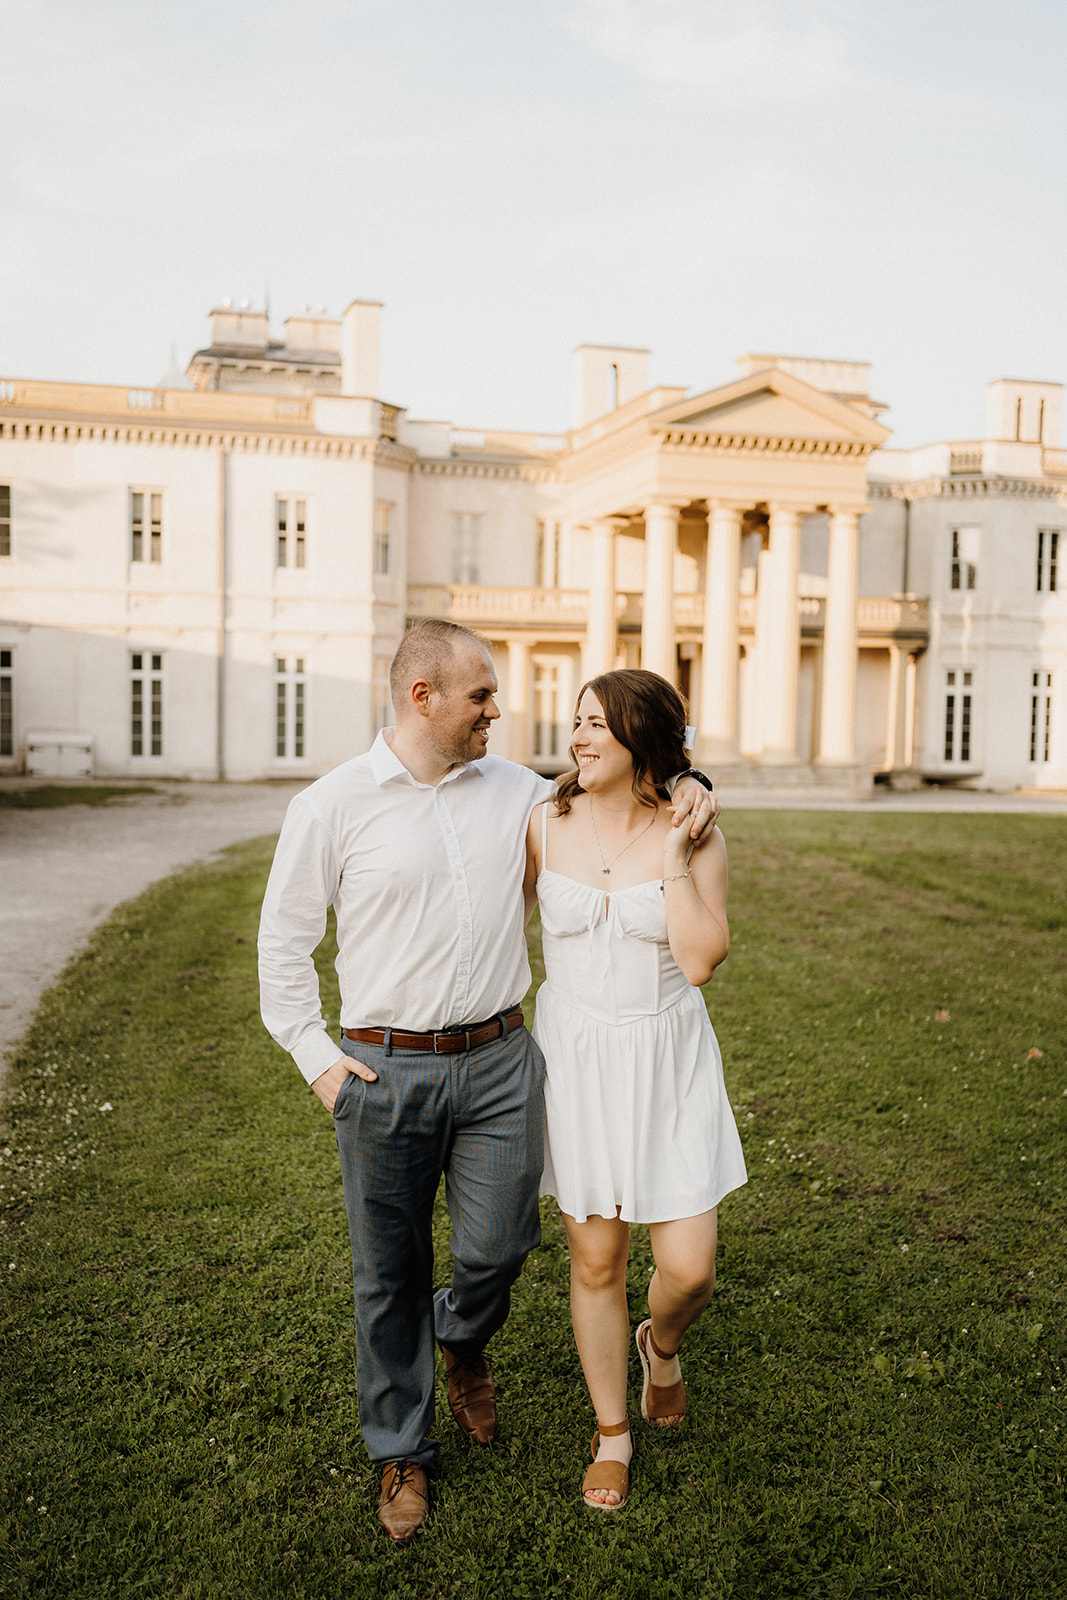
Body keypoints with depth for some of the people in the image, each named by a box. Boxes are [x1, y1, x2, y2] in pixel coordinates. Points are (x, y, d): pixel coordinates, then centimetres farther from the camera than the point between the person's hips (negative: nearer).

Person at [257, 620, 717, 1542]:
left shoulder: (516, 791, 4)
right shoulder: (332, 806, -5)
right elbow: (284, 941, 2)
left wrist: (687, 790, -2)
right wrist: (315, 1057, -3)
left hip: (499, 1061, 3)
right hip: (386, 1074, -2)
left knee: (498, 1247, 6)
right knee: (390, 1272, 9)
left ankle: (462, 1343, 43)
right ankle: (403, 1453, 31)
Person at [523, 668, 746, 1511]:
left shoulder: (694, 835, -8)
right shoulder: (545, 825, -5)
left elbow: (701, 960, -17)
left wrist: (675, 856, -19)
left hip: (668, 1063, -1)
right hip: (575, 1057, 1)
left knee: (688, 1267, -1)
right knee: (596, 1260, 9)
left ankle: (662, 1343, 37)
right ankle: (612, 1432, 33)